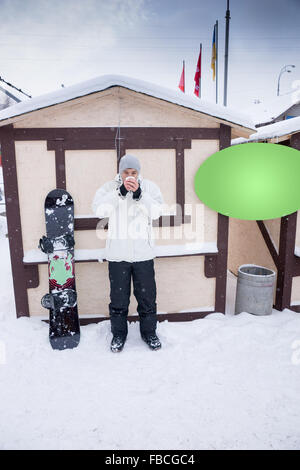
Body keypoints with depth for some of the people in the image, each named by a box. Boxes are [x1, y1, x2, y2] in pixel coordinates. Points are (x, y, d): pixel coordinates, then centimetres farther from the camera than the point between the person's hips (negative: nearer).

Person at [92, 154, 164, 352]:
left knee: (147, 295, 12)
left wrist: (139, 193, -22)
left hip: (143, 253, 1)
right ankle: (119, 333, 33)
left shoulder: (150, 186, 3)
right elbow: (99, 210, -15)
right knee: (118, 297, 12)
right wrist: (121, 191, -23)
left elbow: (156, 212, -10)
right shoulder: (109, 187, 1)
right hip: (117, 254, 0)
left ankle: (149, 332, 33)